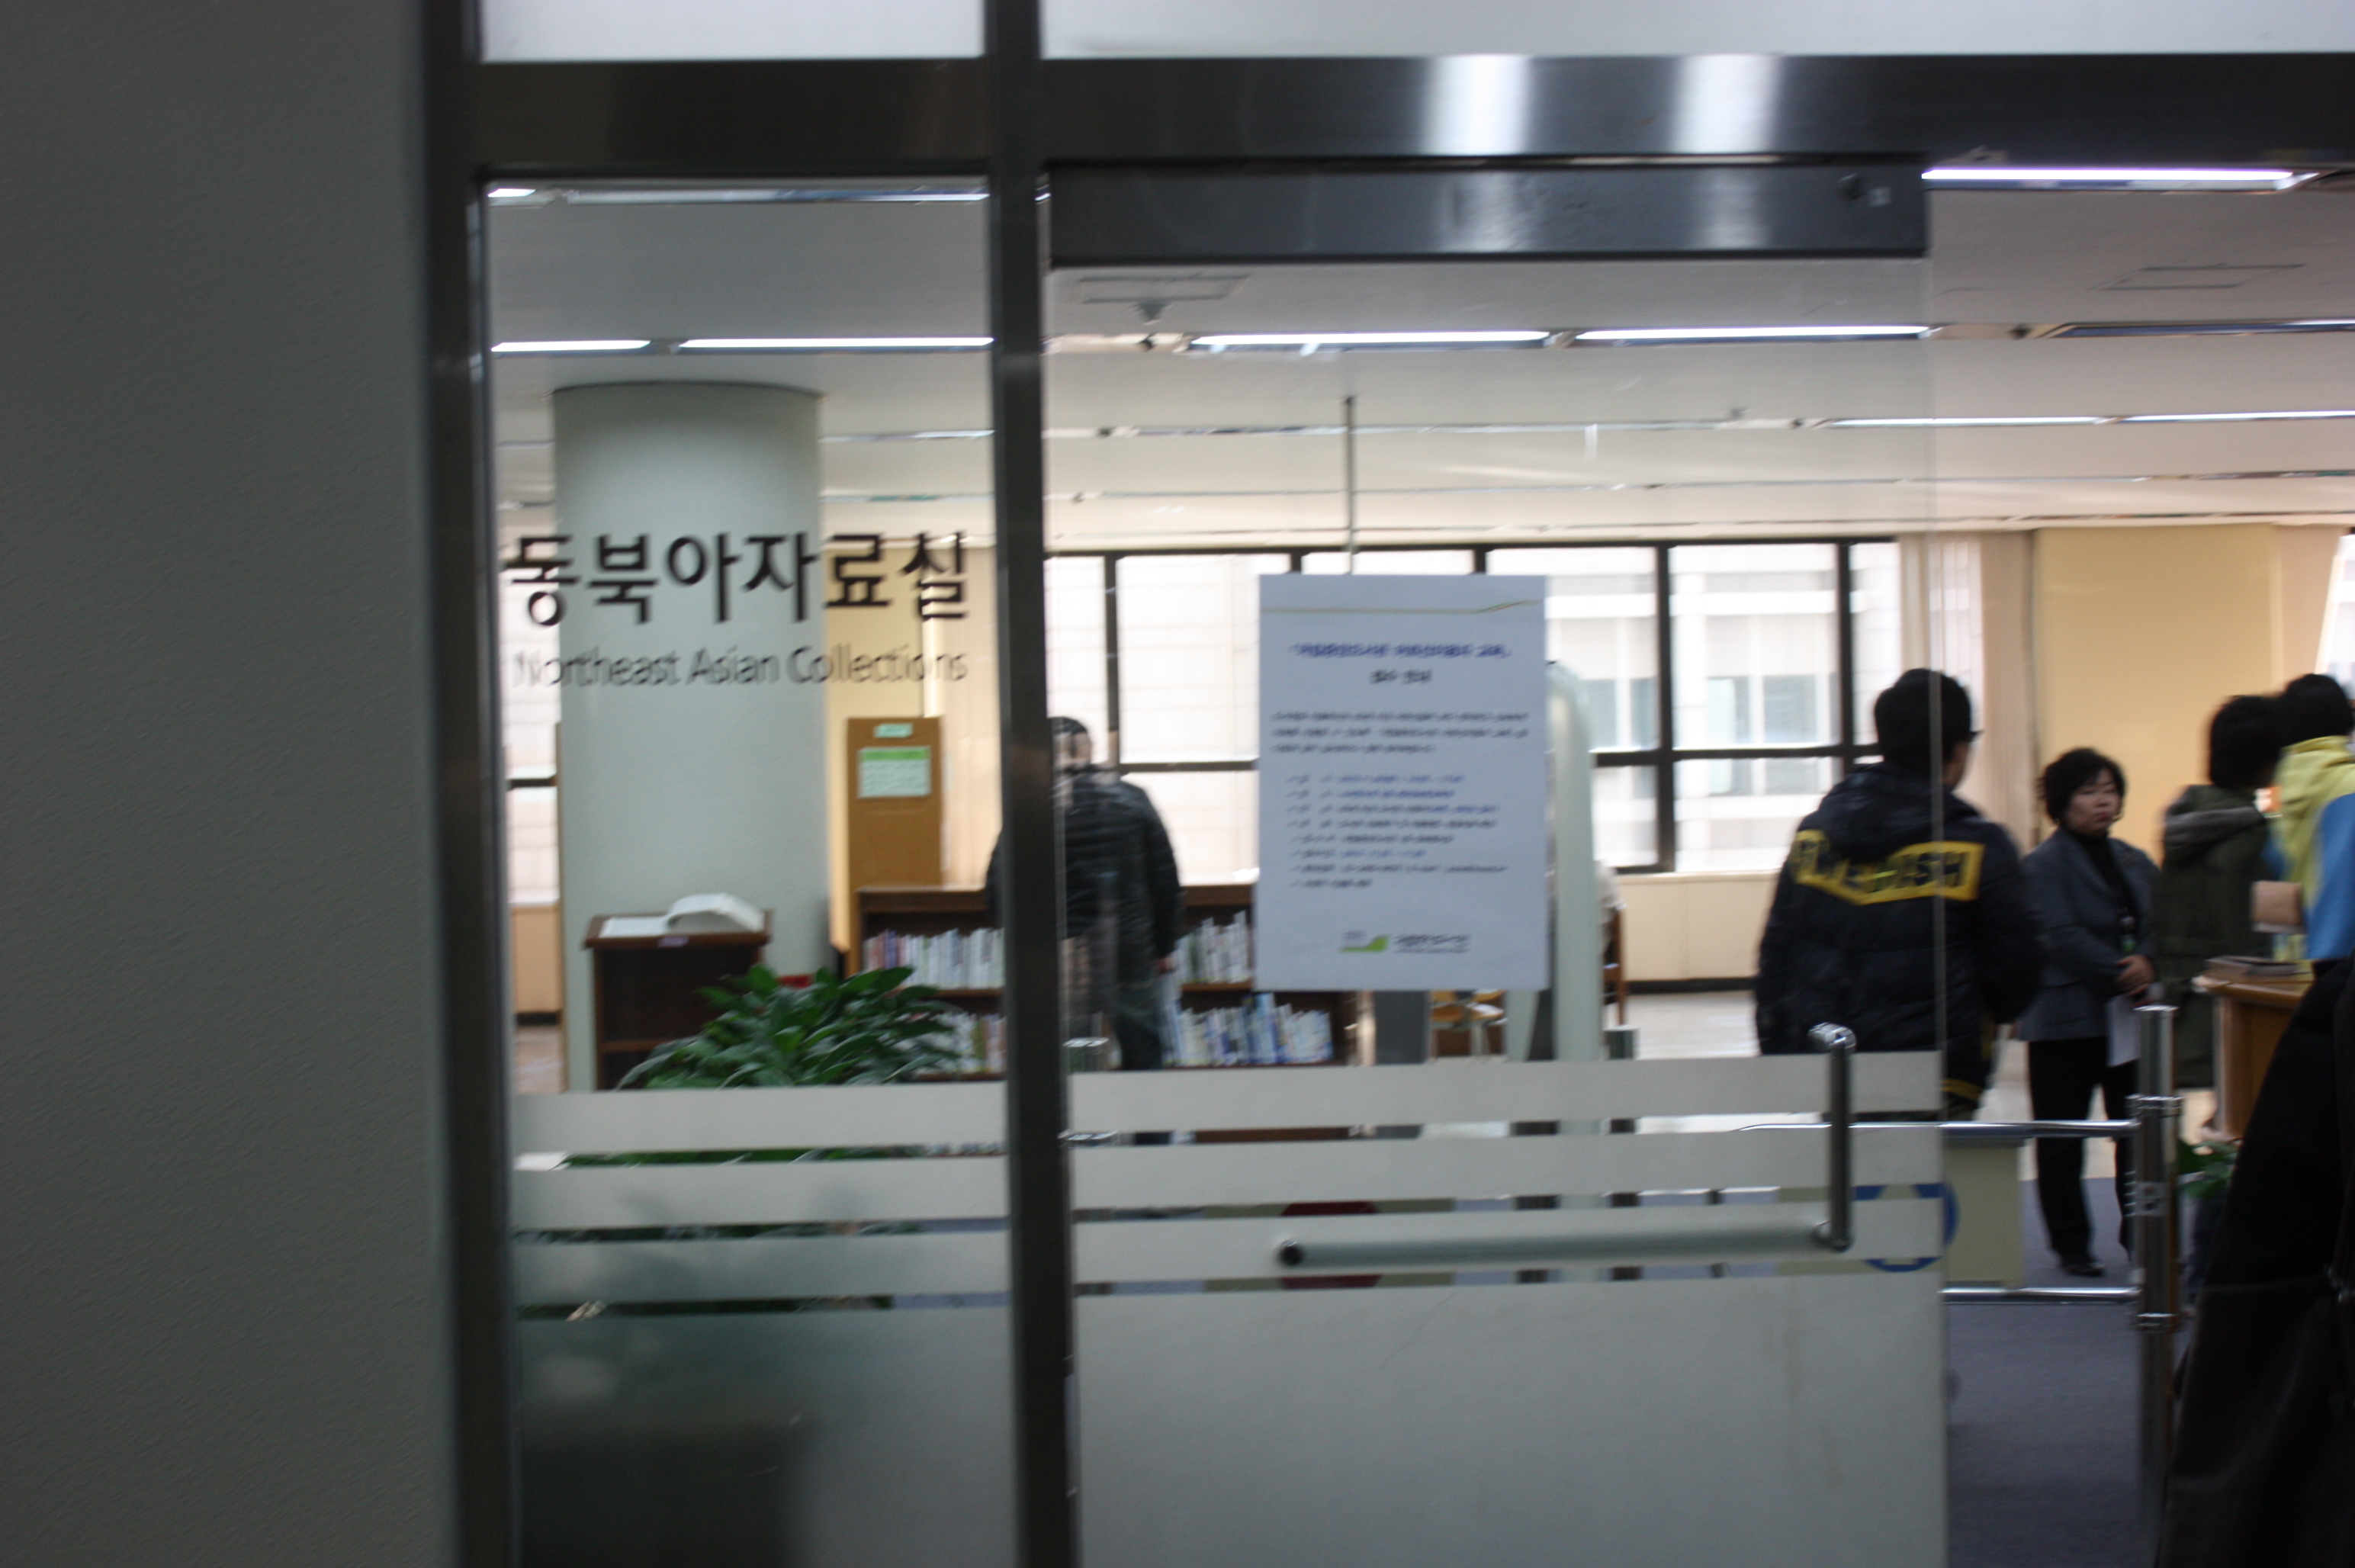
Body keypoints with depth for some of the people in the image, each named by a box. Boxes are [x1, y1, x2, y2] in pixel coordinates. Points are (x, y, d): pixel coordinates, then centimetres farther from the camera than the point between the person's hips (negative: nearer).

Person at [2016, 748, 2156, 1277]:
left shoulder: (2136, 863, 14)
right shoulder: (2044, 864, -7)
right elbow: (2060, 937, -17)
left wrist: (2148, 965, -13)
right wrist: (2119, 972, -21)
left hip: (2129, 1017, 6)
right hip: (2066, 1019, -6)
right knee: (2061, 1141, 2)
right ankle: (2071, 1245, 12)